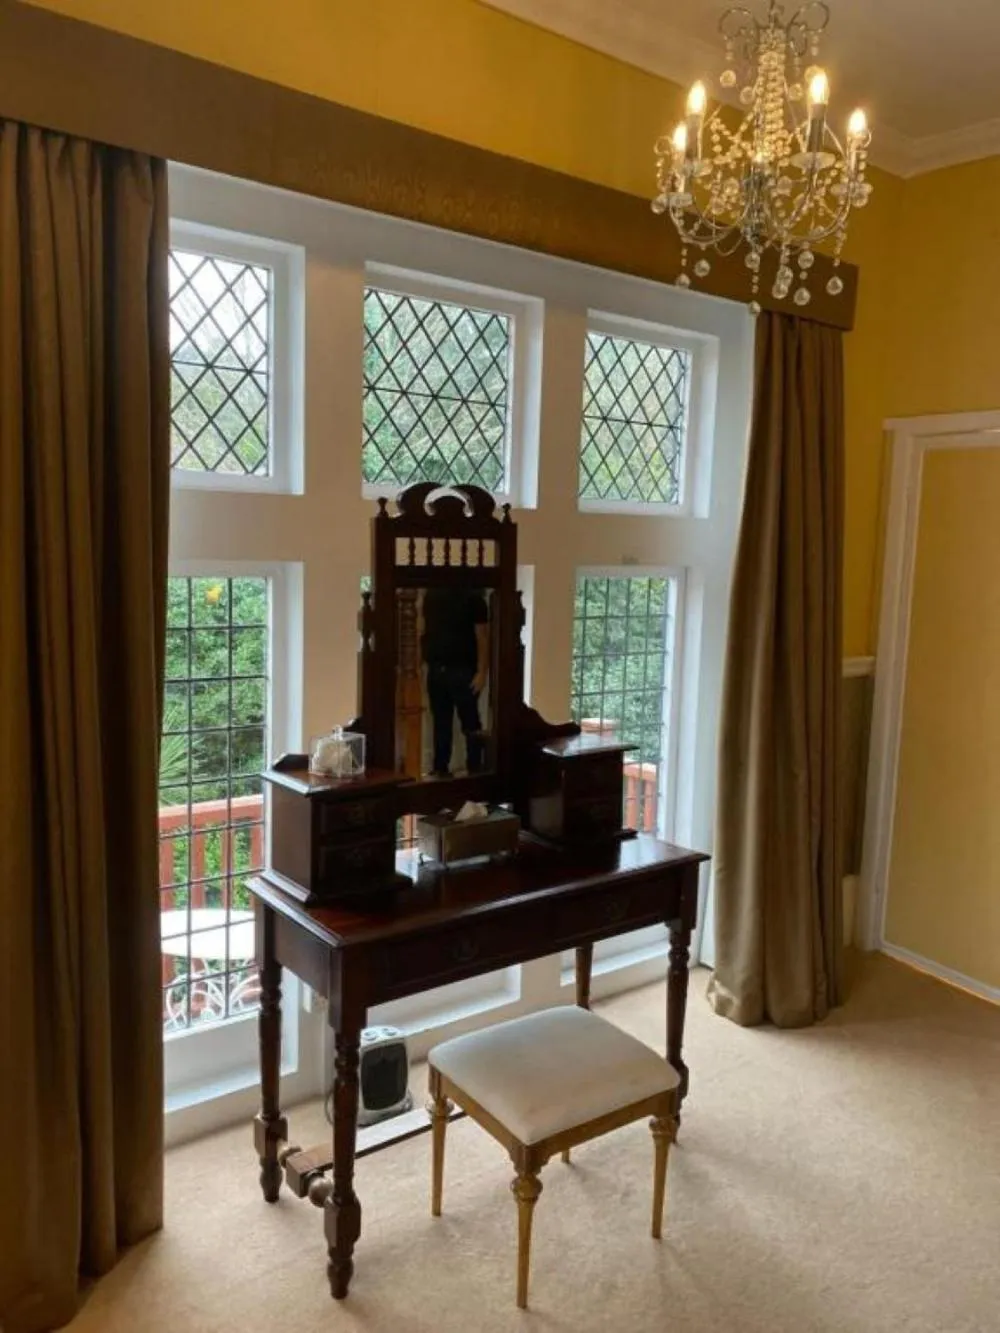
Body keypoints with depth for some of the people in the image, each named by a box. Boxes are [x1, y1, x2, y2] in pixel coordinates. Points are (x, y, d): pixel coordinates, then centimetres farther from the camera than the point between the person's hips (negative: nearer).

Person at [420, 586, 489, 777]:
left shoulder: (472, 597, -7)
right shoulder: (431, 595, 7)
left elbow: (482, 636, -9)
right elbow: (424, 629, 13)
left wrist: (481, 672, -14)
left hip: (463, 671, -4)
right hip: (436, 670, 5)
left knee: (470, 723, 1)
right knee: (440, 722, 12)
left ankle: (475, 769, 11)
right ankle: (440, 768, 22)